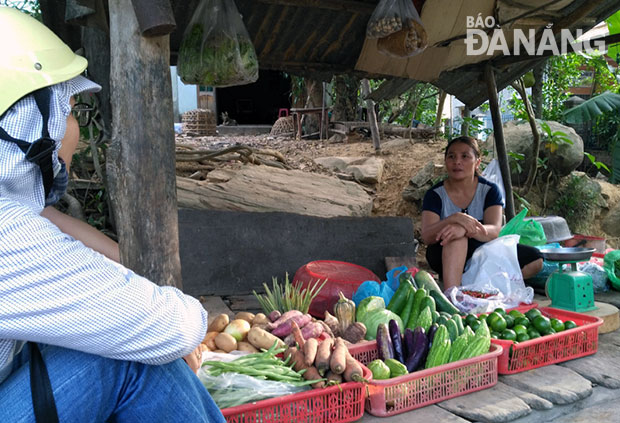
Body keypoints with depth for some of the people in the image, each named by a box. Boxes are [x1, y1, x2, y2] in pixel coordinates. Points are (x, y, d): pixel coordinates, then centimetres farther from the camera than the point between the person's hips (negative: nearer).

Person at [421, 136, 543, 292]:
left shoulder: (489, 190, -5)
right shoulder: (435, 194, -9)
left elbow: (494, 231, -21)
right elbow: (426, 236, -23)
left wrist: (464, 229, -44)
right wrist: (455, 218, -42)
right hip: (445, 259, -3)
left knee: (534, 258, -18)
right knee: (456, 237, -36)